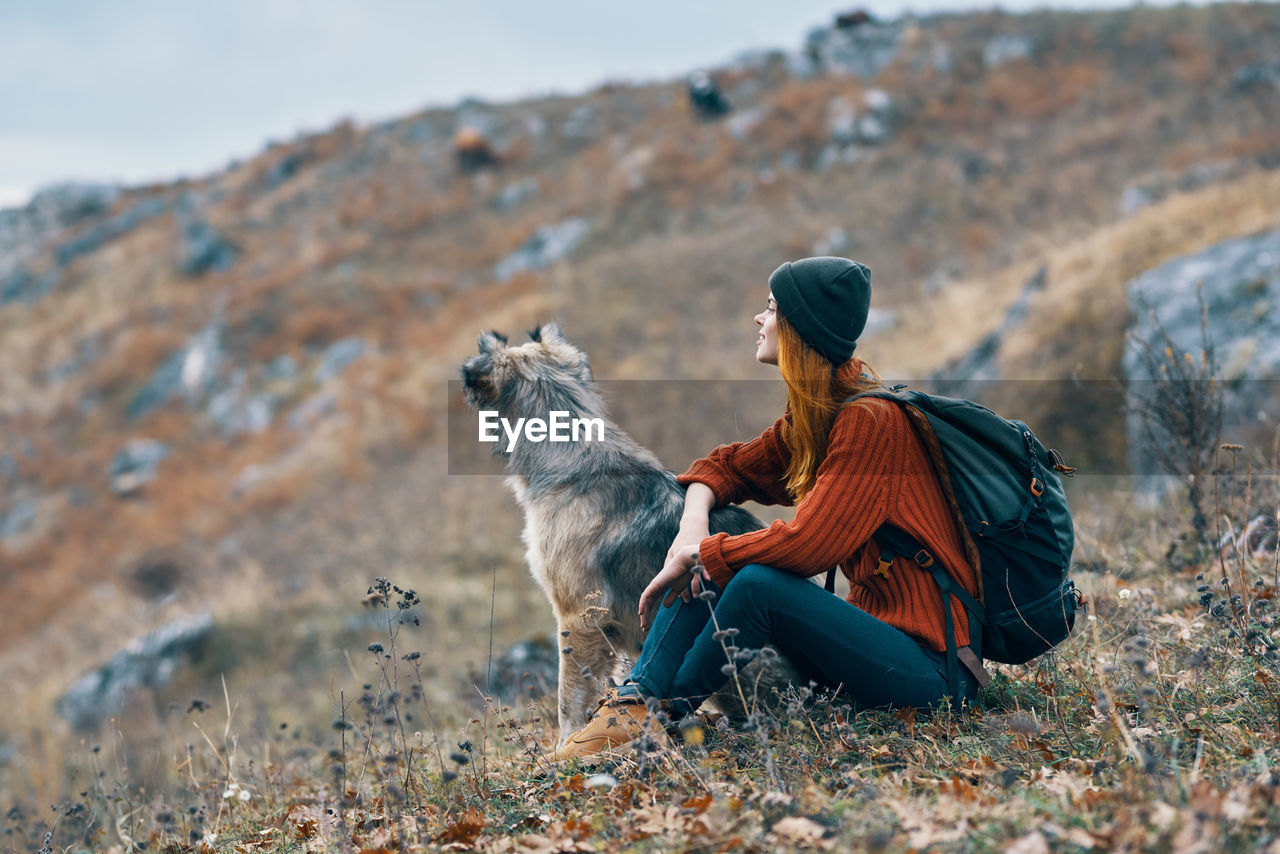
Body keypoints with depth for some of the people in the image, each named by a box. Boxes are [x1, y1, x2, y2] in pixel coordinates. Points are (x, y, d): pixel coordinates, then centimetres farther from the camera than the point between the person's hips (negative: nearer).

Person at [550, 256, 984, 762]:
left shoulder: (872, 419, -19)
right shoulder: (810, 417, 9)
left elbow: (808, 544, -26)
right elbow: (726, 466, 19)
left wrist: (699, 555, -15)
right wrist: (693, 528, -4)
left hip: (932, 660, -9)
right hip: (875, 621, 9)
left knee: (756, 583, -28)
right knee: (708, 566, 0)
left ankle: (661, 716, -9)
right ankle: (631, 706, -16)